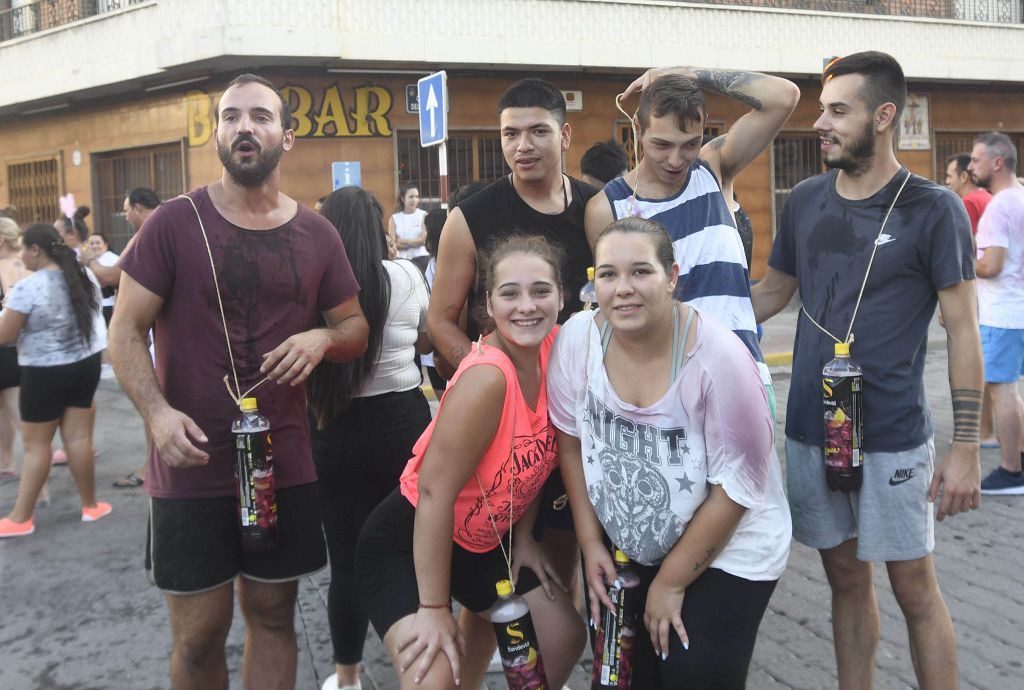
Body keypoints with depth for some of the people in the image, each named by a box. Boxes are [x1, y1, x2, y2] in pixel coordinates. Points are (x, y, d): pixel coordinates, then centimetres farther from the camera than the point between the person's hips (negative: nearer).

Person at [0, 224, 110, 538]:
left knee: (35, 444, 4)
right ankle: (90, 505, 18)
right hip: (85, 365, 6)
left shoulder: (27, 288, -18)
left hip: (45, 373, -5)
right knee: (79, 437, 12)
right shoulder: (85, 277, 3)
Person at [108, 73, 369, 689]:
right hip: (191, 465, -2)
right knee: (198, 634, 6)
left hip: (286, 465, 3)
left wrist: (323, 339, -11)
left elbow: (356, 328, 13)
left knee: (273, 616, 14)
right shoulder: (175, 222, -4)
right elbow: (126, 331, -3)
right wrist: (156, 411, -21)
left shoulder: (318, 236, 5)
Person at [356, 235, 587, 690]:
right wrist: (434, 608, -23)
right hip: (408, 542, -8)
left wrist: (522, 538, 8)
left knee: (565, 637, 14)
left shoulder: (557, 349, -9)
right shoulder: (486, 378, -31)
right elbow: (434, 491, -28)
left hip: (487, 540, 8)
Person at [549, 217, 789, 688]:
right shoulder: (576, 339, -15)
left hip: (729, 548, -3)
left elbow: (737, 487, -19)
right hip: (627, 544, 4)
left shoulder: (719, 359, -26)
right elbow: (570, 438, -1)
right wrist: (590, 542, -1)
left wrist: (670, 581, -12)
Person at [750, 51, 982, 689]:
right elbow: (772, 293, 15)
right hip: (810, 429, 4)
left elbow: (963, 332, -6)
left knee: (914, 586, 5)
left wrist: (966, 449, -10)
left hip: (893, 438, -4)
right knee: (846, 577, 15)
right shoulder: (806, 201, 5)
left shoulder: (933, 210, -7)